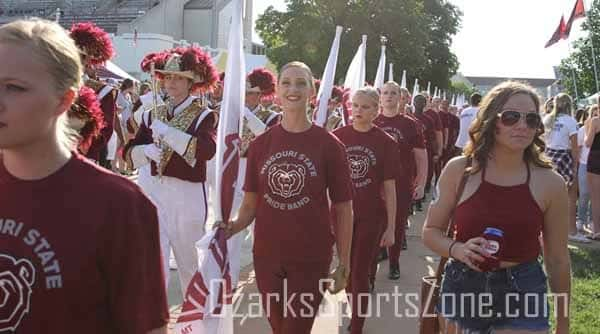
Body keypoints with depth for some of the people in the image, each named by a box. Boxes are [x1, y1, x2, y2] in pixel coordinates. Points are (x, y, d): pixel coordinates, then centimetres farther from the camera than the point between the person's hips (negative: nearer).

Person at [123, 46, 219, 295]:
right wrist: (146, 150, -15)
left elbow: (207, 149, -22)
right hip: (152, 191, 3)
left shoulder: (203, 115, -3)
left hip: (187, 194, -3)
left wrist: (167, 132, -22)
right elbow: (129, 152, 7)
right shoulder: (152, 115, 10)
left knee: (188, 260, 13)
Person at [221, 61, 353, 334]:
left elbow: (343, 209, -4)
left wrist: (344, 264, -4)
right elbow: (251, 202, 7)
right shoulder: (260, 144, 0)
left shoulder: (330, 145, -8)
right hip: (266, 256, 3)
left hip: (311, 259, -3)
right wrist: (235, 226, -12)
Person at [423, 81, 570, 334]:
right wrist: (457, 249, -18)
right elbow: (431, 231, 3)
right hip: (462, 289, 1)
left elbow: (558, 260, 2)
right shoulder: (459, 170, -7)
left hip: (522, 294, -1)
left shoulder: (550, 183, -6)